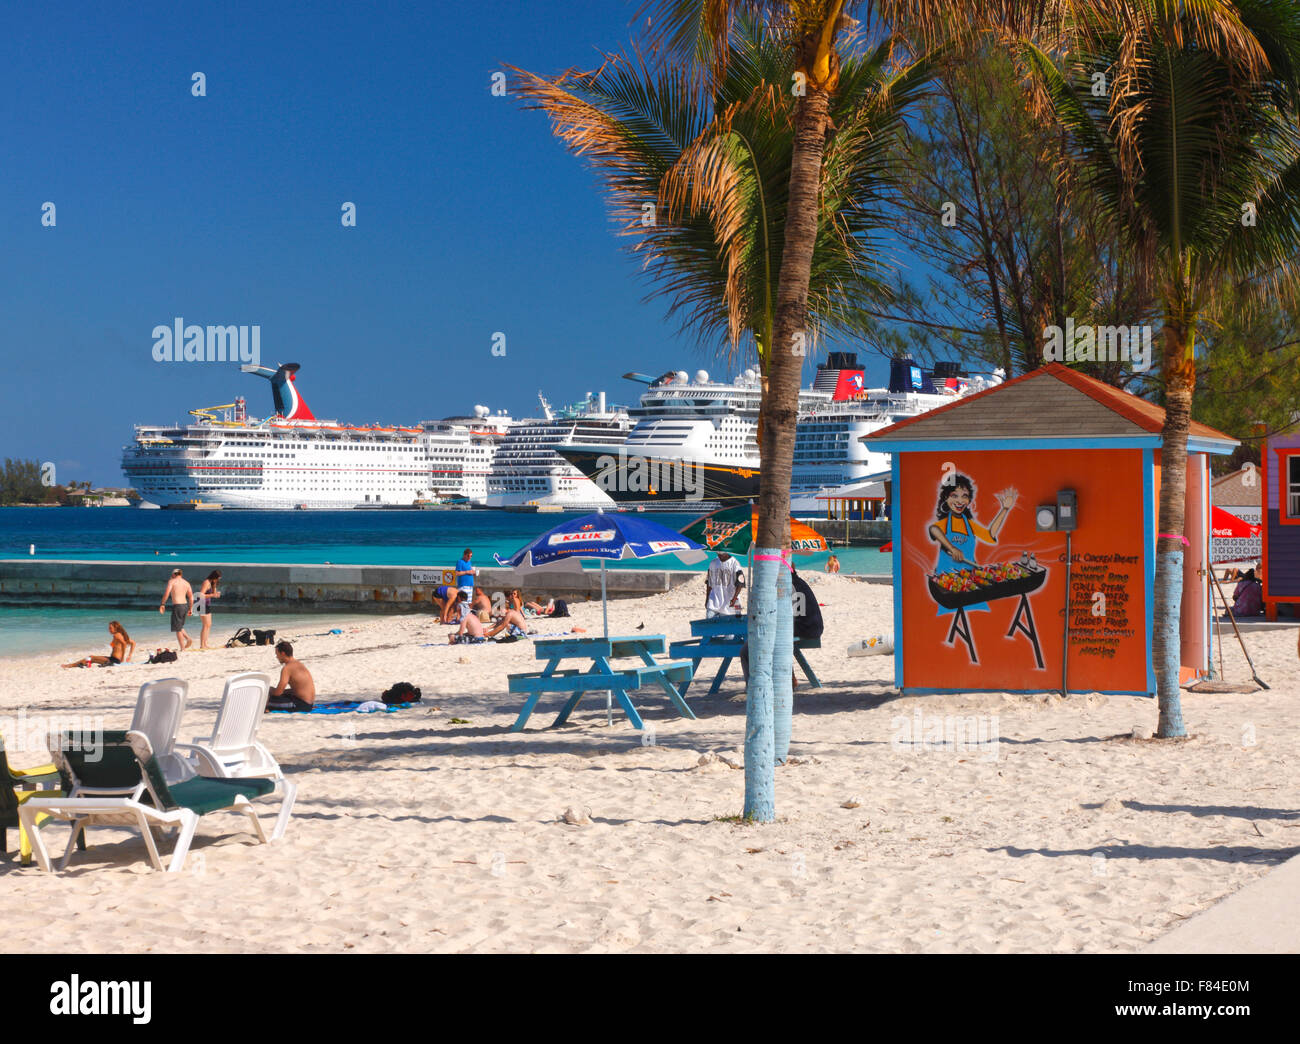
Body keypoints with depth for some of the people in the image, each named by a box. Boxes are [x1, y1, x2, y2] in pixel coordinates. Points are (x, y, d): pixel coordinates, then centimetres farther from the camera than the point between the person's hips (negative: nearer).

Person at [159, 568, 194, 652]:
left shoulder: (172, 581, -2)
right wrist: (190, 609, 18)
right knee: (179, 627, 23)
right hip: (185, 605, 6)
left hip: (177, 606, -6)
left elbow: (166, 593, -14)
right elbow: (191, 597, 12)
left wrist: (162, 604, -9)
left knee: (178, 629, 2)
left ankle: (182, 649, 3)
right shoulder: (186, 583, 13)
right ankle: (188, 638, 4)